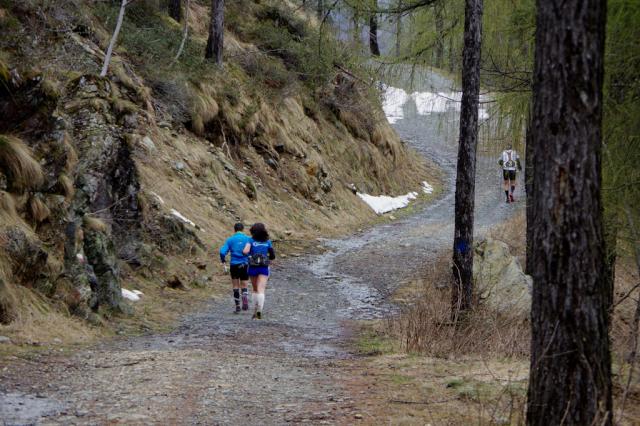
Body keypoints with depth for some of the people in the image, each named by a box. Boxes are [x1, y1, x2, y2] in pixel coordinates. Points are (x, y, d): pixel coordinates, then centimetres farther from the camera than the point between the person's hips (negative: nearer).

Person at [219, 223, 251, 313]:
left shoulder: (230, 240, 1)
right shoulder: (248, 239, 2)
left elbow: (222, 252, -8)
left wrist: (223, 262, 4)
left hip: (234, 265, 0)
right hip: (245, 265, 0)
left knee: (235, 286, 13)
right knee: (244, 286, 9)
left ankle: (237, 306, 11)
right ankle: (245, 300, -19)